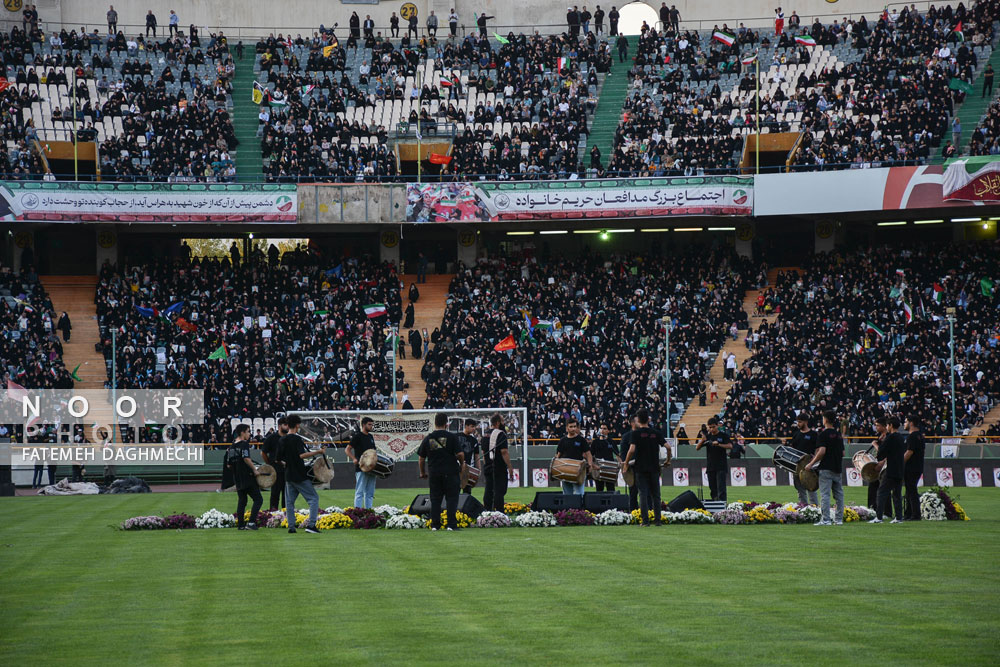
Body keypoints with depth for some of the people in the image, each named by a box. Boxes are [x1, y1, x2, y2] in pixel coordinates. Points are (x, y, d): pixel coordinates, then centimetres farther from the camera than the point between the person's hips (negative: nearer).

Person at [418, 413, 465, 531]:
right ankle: (452, 524, -4)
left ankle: (435, 524, 7)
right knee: (452, 498, 2)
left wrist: (422, 472, 20)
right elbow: (460, 454, -9)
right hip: (450, 472, -3)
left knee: (435, 499, 9)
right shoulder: (452, 437, -6)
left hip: (433, 473, 3)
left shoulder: (428, 438, 4)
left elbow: (421, 458, 8)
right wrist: (462, 464, 11)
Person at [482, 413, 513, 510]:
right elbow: (504, 452, -17)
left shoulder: (485, 435, 12)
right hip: (499, 468, -7)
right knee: (499, 491, -7)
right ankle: (499, 513, -11)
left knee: (488, 492, 10)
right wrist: (510, 467, -15)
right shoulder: (500, 434, -11)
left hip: (488, 468, 7)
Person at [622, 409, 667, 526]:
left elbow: (632, 449, -16)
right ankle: (658, 519, 8)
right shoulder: (656, 433, 5)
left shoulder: (636, 433, -5)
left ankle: (645, 520, -6)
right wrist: (668, 460, 13)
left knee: (643, 494, -1)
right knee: (655, 494, 10)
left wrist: (626, 463, -3)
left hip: (641, 468, -3)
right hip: (654, 468, 3)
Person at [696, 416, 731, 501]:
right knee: (712, 488, 7)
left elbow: (730, 446, -13)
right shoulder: (707, 436, 12)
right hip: (710, 467, 5)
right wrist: (702, 441, -11)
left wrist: (719, 444, -26)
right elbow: (697, 448, 8)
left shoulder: (724, 436, 1)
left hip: (721, 467, -5)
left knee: (721, 487, -11)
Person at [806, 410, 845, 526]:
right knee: (839, 494, 10)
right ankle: (839, 519, 10)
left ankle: (825, 519, -14)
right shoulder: (839, 435, 13)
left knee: (825, 494, -8)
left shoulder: (824, 434, -9)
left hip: (826, 468, -7)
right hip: (838, 469, 7)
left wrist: (811, 464, -12)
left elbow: (822, 451, -19)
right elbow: (843, 453, 15)